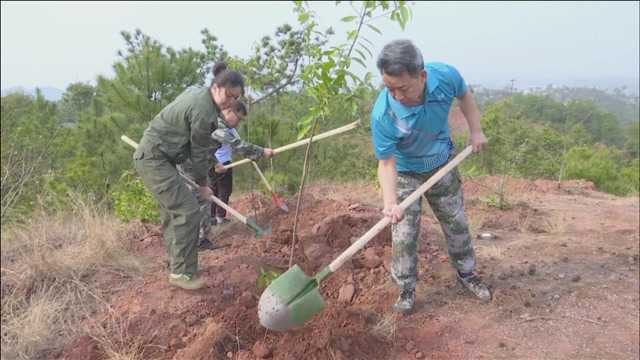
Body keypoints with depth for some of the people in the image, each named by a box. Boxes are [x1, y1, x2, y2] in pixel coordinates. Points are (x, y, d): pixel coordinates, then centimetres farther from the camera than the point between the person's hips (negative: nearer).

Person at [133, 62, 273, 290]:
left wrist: (211, 162, 22)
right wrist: (202, 184, 2)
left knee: (172, 211, 15)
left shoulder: (196, 91, 8)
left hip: (151, 157, 11)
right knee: (188, 212, -13)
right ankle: (182, 273, -6)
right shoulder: (205, 111, -22)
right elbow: (199, 151, -12)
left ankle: (177, 265, 26)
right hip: (155, 159, -11)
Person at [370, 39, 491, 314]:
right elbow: (387, 163, -29)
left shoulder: (445, 76, -27)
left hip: (442, 165, 3)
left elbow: (464, 95, -1)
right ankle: (407, 289, 18)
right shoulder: (382, 114, -36)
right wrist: (390, 203, -42)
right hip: (406, 173, -3)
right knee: (403, 236, -4)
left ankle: (466, 273, 39)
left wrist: (476, 131, -5)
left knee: (457, 224, 16)